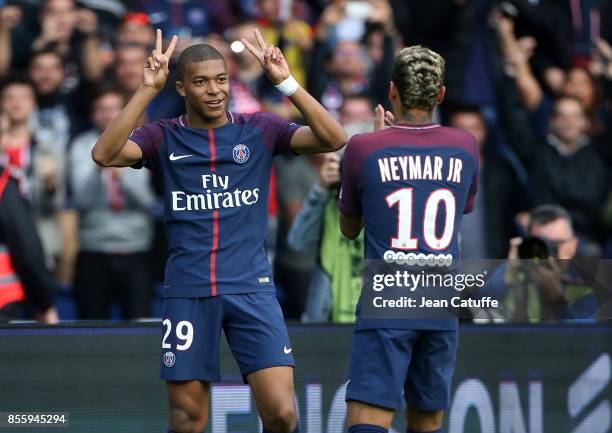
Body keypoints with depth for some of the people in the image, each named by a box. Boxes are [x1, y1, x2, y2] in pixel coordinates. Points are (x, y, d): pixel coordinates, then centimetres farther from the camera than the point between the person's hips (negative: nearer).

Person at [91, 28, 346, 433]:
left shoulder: (259, 130, 5)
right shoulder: (163, 137, 4)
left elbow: (333, 139, -7)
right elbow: (105, 155, -13)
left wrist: (286, 83, -15)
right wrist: (147, 91, -18)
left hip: (251, 289, 0)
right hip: (188, 292, 0)